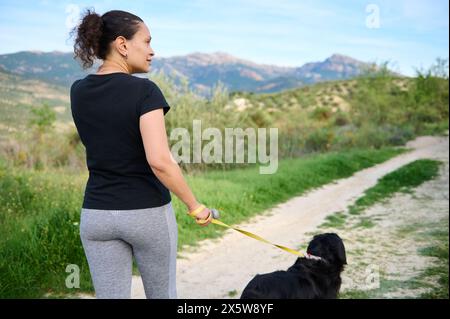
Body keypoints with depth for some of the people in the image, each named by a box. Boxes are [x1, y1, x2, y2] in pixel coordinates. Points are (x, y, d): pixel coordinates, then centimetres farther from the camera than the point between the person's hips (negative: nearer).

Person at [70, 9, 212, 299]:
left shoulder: (79, 91, 2)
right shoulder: (145, 90, -16)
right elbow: (159, 160, -25)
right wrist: (195, 206, -13)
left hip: (97, 215, 4)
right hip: (148, 213, -4)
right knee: (162, 295, 18)